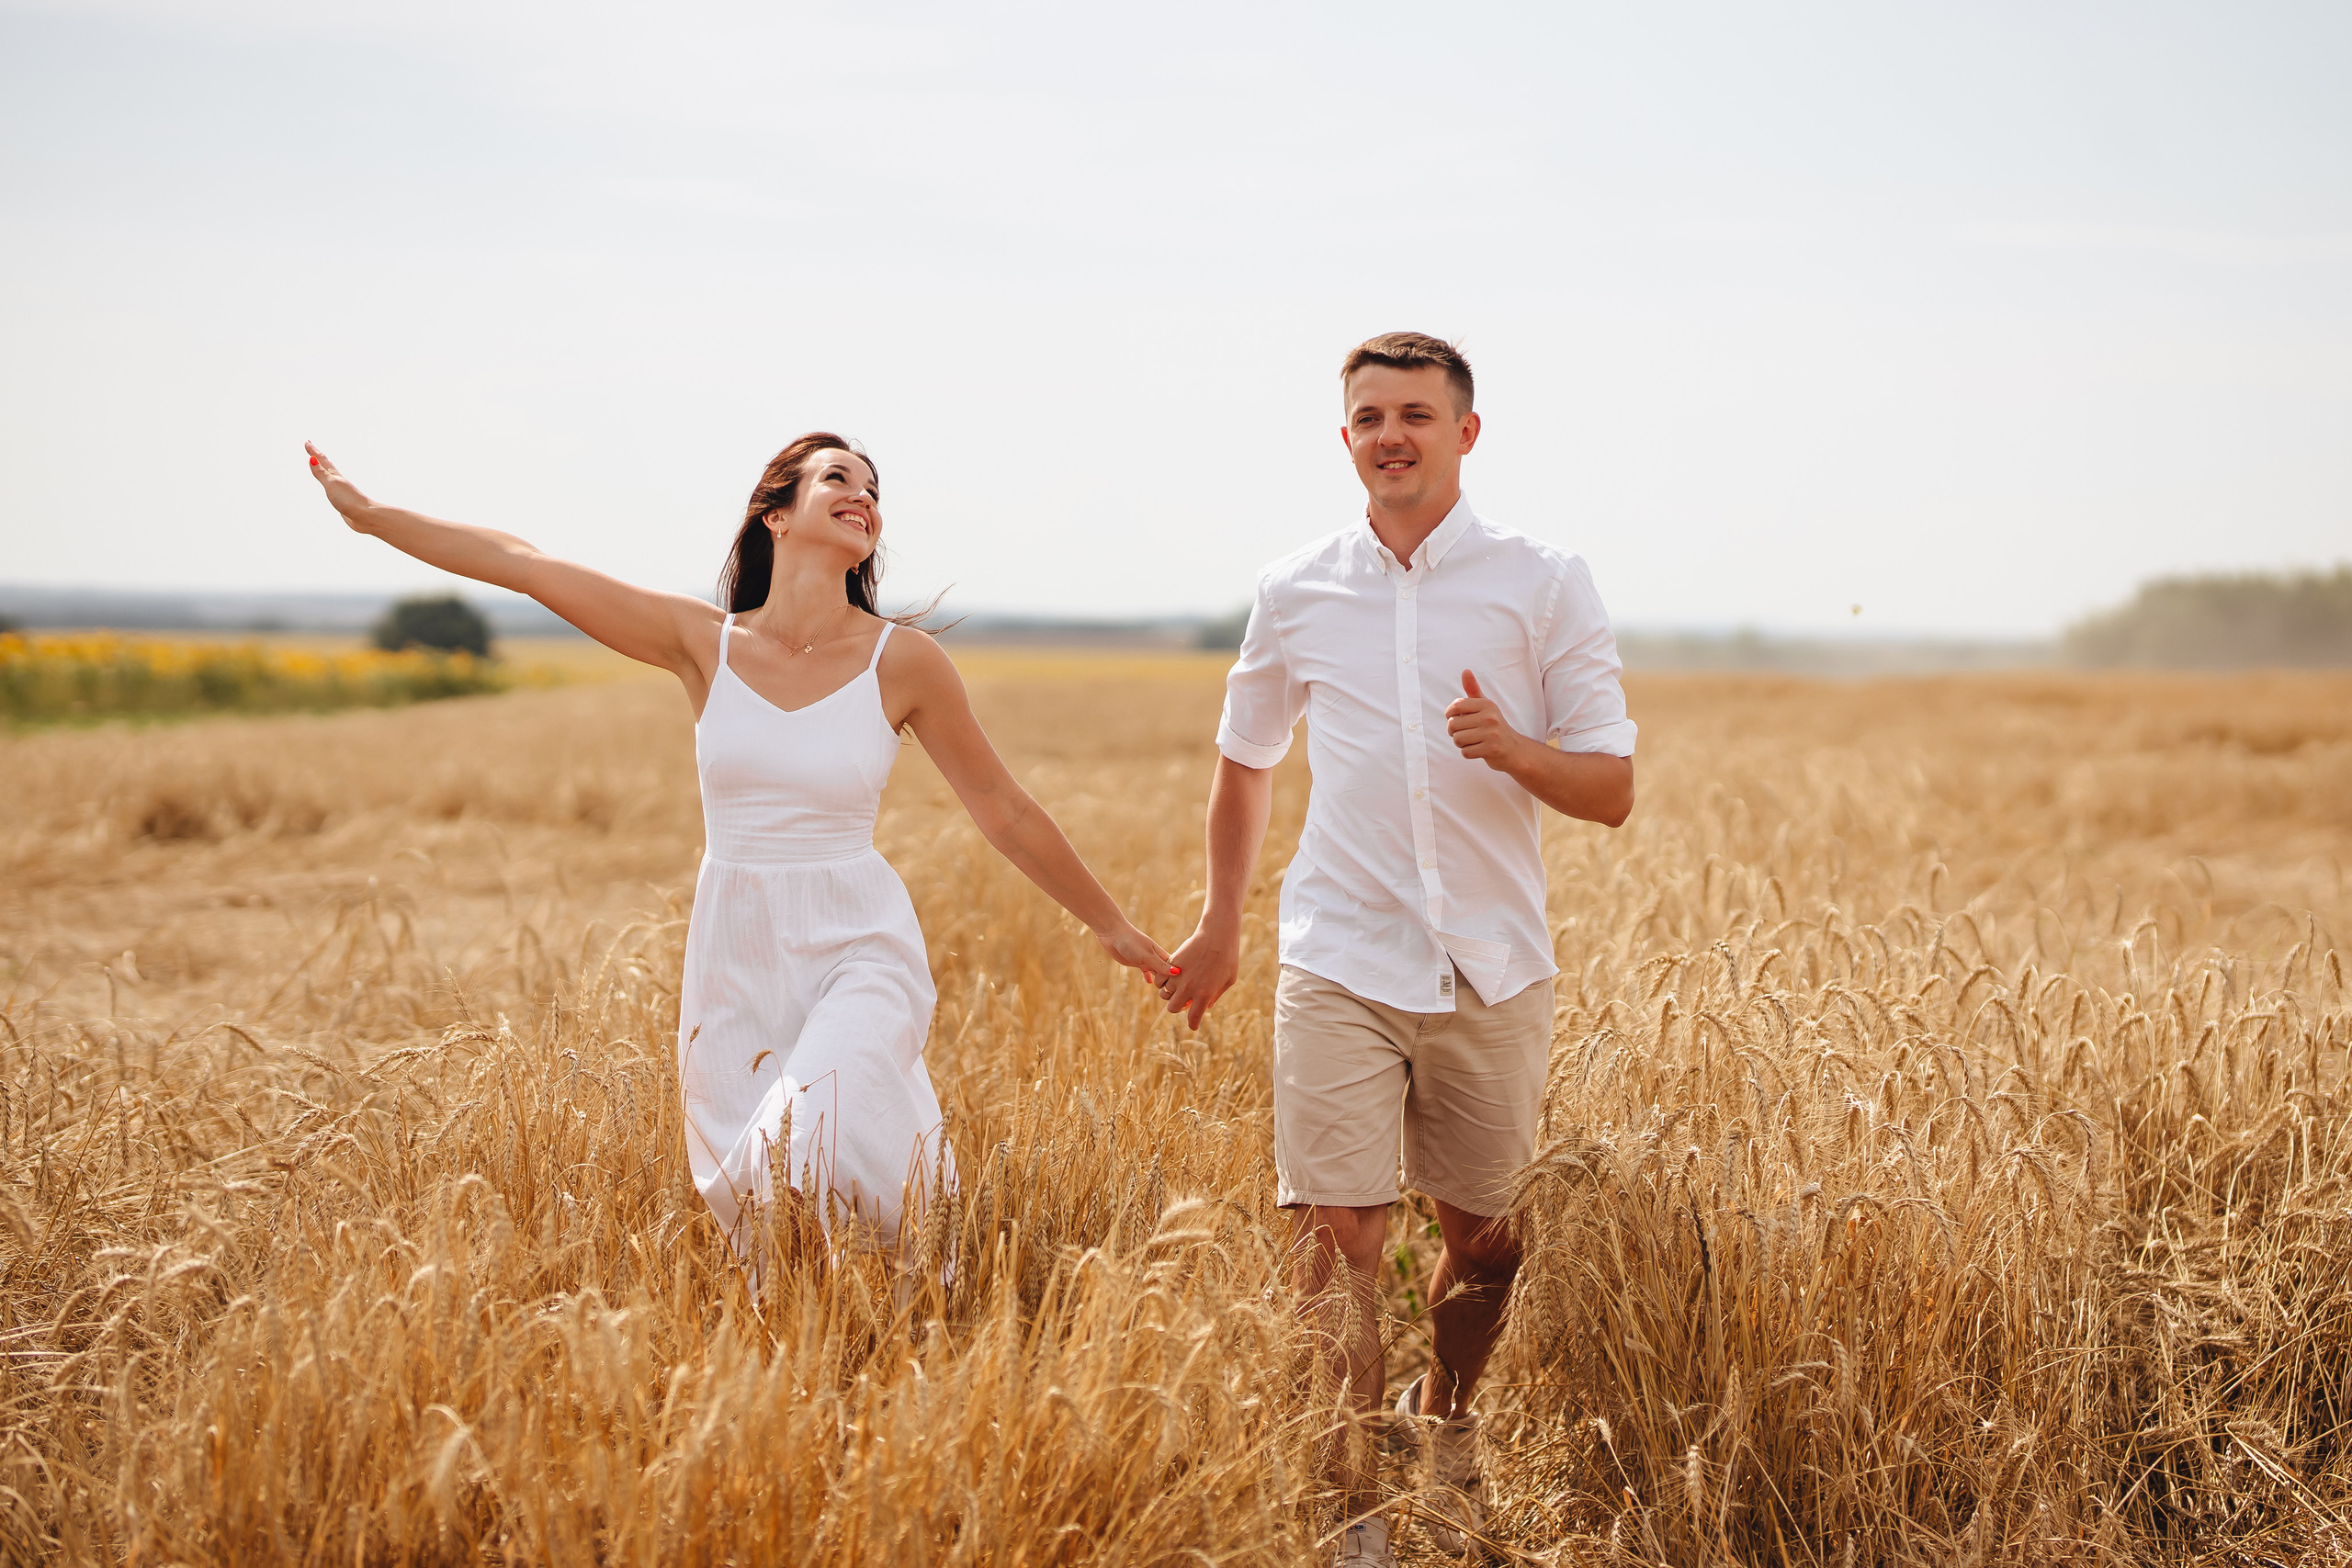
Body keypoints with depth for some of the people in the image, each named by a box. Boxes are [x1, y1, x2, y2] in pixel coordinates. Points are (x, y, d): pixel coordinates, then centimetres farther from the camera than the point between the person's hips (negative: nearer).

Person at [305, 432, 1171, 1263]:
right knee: (752, 1204, 2)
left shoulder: (903, 661, -5)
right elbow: (524, 566, 1)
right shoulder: (704, 642, -1)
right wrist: (368, 512, 2)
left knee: (816, 1152, -27)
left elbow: (1004, 812, 5)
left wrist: (1112, 927, 10)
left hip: (860, 953, -2)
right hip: (734, 957, 3)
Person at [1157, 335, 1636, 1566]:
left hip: (1493, 971, 0)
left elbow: (1612, 792, -1)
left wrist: (1519, 752, -21)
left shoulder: (1545, 584, -1)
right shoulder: (1295, 592, 5)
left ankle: (1444, 1431, 39)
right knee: (1334, 1236, -9)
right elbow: (1243, 764, 22)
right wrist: (1219, 929, 25)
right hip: (1340, 966, 0)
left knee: (1484, 1240, 11)